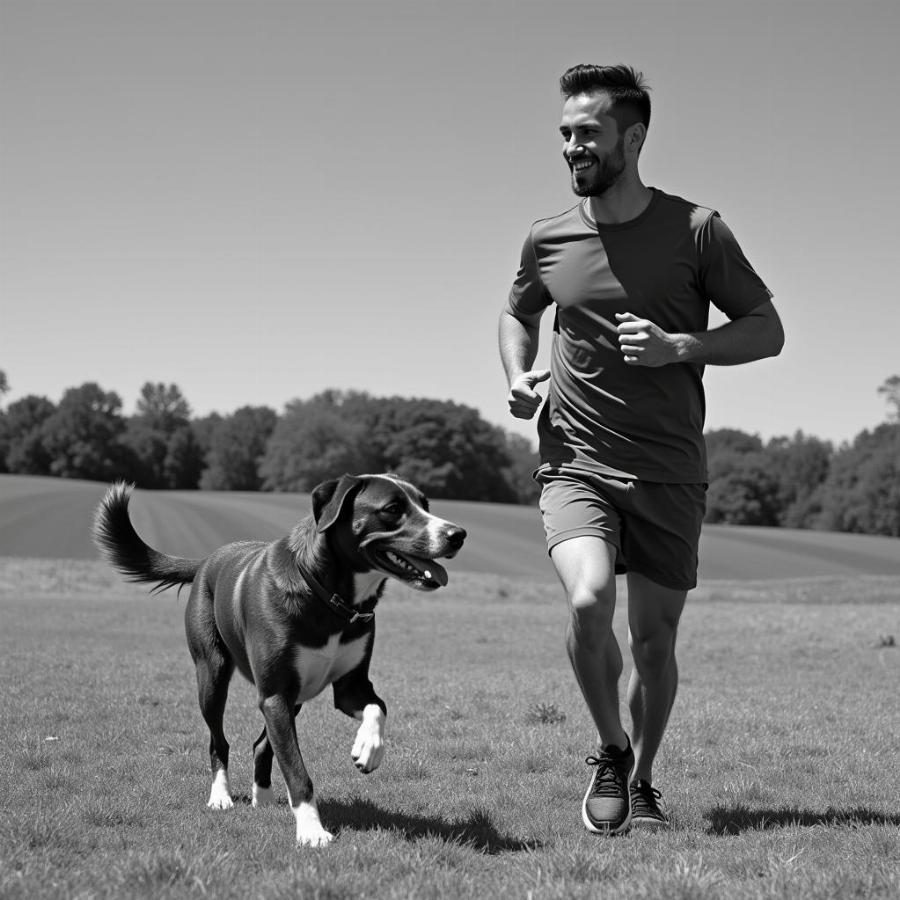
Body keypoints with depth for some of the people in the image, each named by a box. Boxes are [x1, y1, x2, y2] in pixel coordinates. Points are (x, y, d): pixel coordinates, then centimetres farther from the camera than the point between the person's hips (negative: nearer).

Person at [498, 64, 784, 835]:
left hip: (670, 474, 0)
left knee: (655, 641, 5)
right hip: (576, 466, 1)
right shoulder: (548, 239, 4)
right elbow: (518, 314, 25)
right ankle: (610, 750, 3)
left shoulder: (695, 230, -4)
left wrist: (679, 348, -15)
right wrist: (519, 376, 4)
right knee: (588, 600, -24)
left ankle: (642, 781, 30)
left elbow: (766, 330, 1)